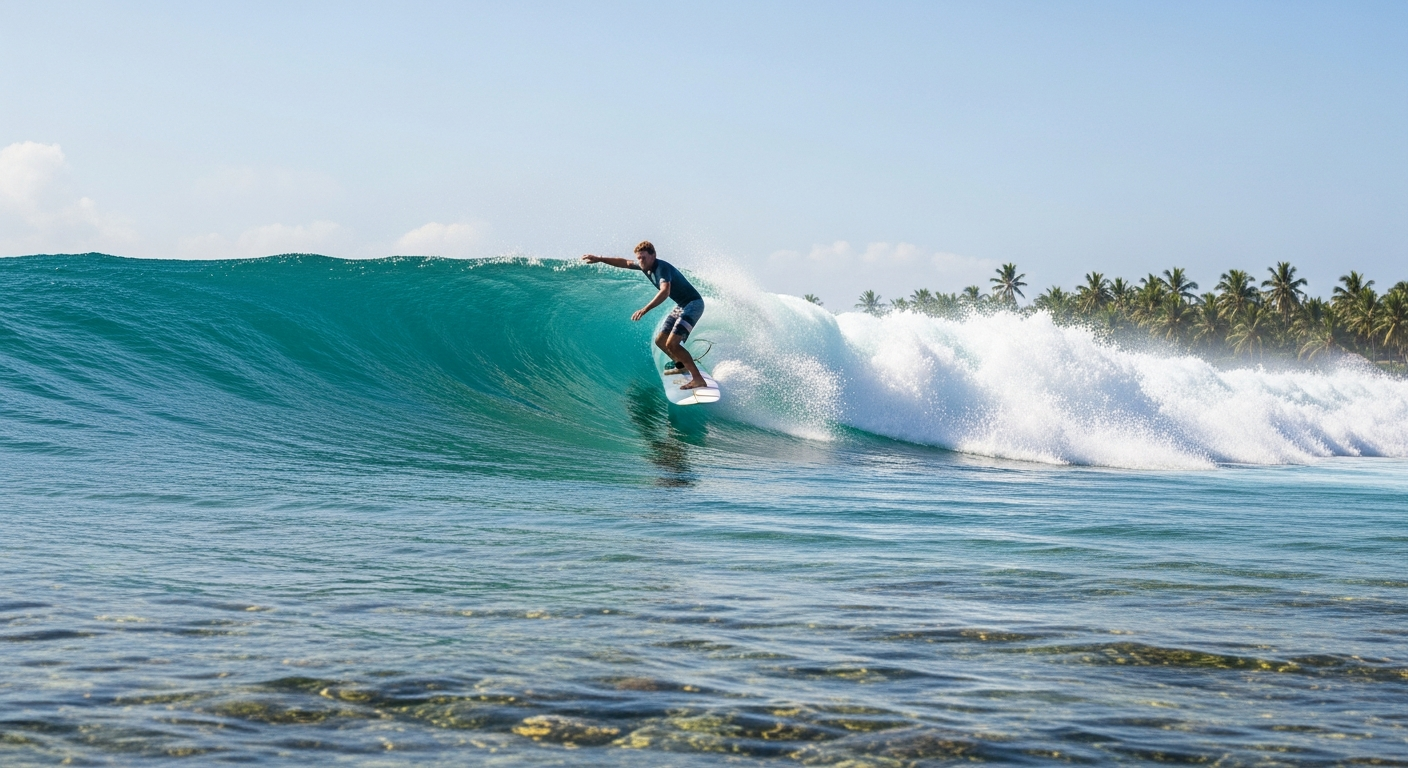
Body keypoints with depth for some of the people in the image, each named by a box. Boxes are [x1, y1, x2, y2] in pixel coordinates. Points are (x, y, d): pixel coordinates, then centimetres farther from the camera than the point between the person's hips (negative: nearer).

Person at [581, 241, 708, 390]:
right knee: (660, 340, 15)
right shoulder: (646, 266, 3)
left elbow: (665, 291, -41)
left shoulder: (662, 268, -24)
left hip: (693, 304, -10)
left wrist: (645, 309, -51)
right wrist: (599, 259, 19)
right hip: (681, 305, 10)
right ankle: (681, 365, 37)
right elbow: (625, 263, 20)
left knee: (672, 344, -22)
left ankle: (698, 379, -24)